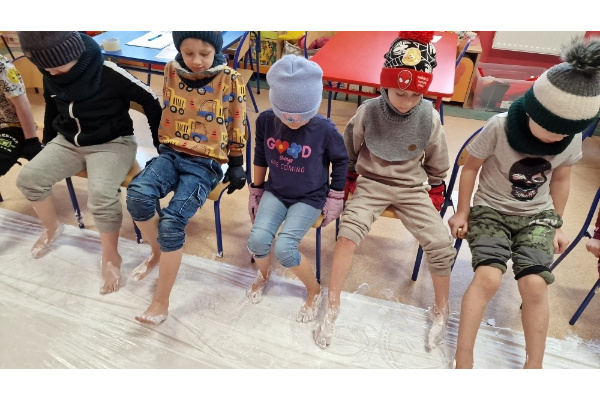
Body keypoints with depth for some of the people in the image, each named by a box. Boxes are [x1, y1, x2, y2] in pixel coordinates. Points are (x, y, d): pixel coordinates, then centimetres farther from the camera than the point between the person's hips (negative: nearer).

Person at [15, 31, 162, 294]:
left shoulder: (108, 73, -23)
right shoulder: (51, 76, -3)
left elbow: (151, 101, -16)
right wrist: (47, 142, 26)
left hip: (112, 143, -6)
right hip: (68, 141, 7)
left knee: (100, 194, -30)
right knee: (28, 178, -9)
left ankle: (111, 257, -7)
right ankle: (51, 228, 21)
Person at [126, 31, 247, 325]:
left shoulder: (230, 80, -8)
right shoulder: (171, 72, 4)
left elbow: (237, 125, 1)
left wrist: (236, 166, 2)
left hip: (206, 162, -4)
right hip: (171, 152, 4)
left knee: (172, 221, -22)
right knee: (137, 194, -26)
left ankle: (161, 300, -5)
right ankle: (157, 251, 6)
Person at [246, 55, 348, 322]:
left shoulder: (325, 129, -21)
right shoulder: (265, 121, -13)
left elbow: (340, 161, -3)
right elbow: (260, 157, 4)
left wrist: (335, 199, 0)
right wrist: (256, 190, 11)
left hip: (310, 198, -3)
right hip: (275, 192, 3)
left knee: (284, 247, -20)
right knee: (258, 239, -19)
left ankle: (315, 291, 9)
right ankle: (263, 274, 20)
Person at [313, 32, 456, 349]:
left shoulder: (430, 118, -10)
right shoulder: (368, 112, -13)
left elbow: (436, 164, 8)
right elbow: (348, 151, 5)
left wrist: (435, 193, 13)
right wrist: (347, 180, 9)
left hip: (412, 188, 1)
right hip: (371, 183, -1)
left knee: (441, 245, -15)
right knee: (348, 231, -28)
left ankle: (441, 312, 13)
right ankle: (332, 306, -10)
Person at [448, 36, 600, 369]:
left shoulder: (571, 138, -9)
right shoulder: (499, 127, -21)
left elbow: (560, 179, 8)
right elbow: (470, 167, -8)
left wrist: (557, 224, 14)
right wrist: (462, 212, -3)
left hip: (537, 215, 3)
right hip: (490, 210, -3)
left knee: (535, 284, -16)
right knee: (488, 276, -24)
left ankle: (534, 365, 3)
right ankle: (463, 362, -13)